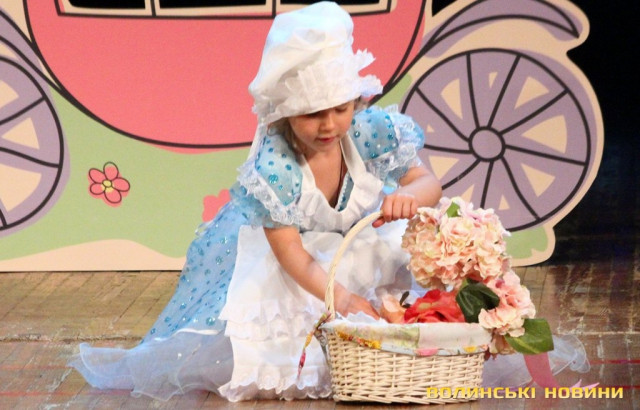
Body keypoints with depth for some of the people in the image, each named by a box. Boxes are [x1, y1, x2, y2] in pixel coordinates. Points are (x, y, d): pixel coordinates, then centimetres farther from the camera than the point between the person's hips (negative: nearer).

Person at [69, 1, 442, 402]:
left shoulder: (373, 131, -24)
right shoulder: (272, 163, -33)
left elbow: (429, 183, -17)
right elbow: (290, 252, -30)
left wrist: (410, 196, -45)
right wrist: (341, 297, -46)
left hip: (362, 243, 4)